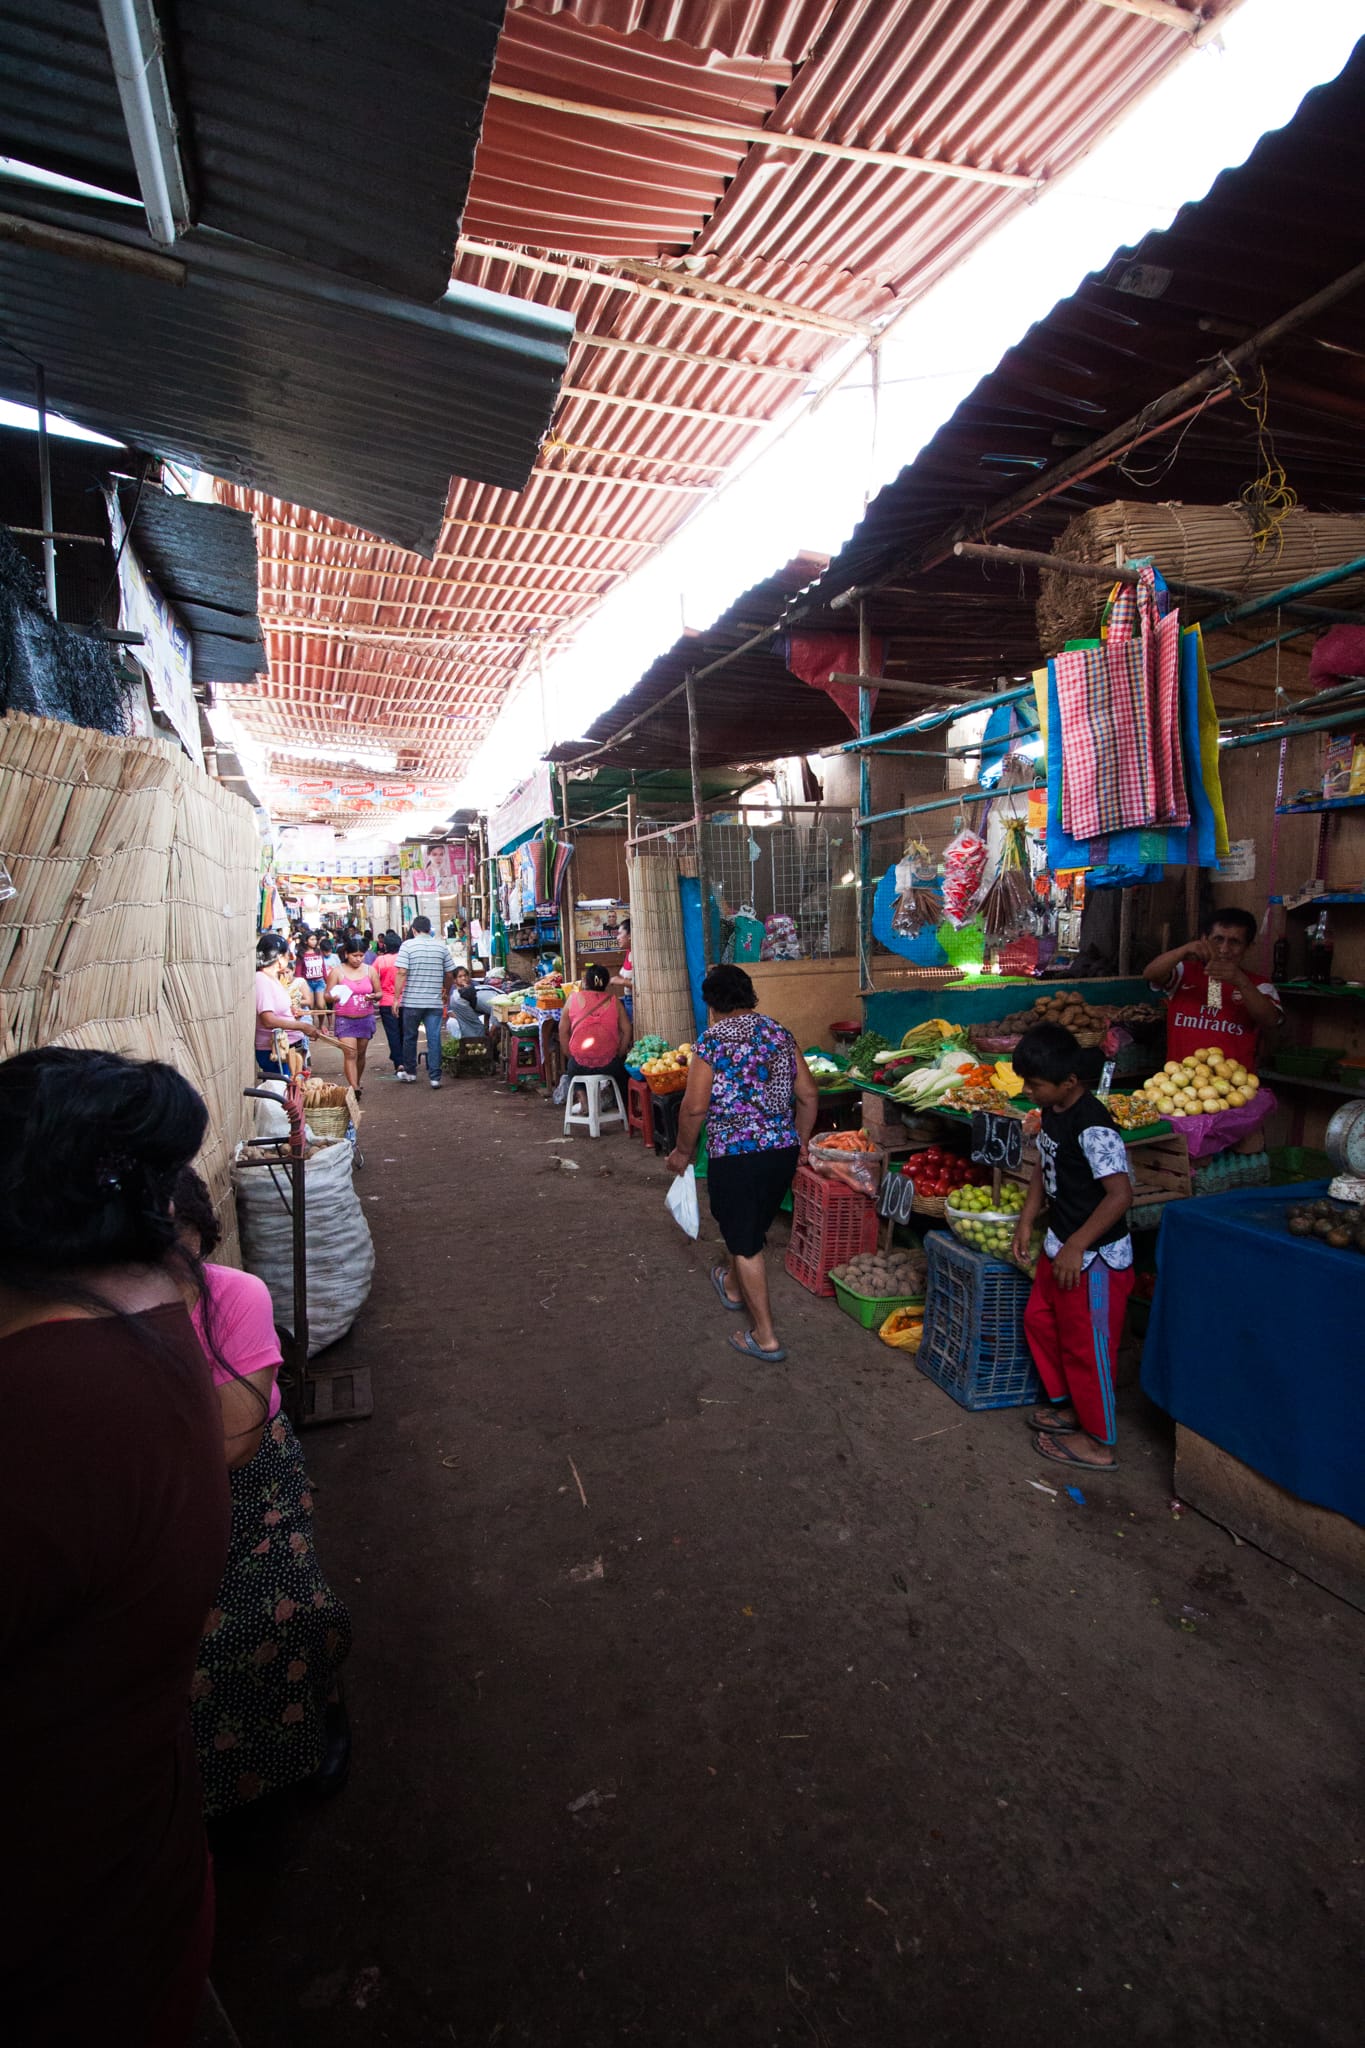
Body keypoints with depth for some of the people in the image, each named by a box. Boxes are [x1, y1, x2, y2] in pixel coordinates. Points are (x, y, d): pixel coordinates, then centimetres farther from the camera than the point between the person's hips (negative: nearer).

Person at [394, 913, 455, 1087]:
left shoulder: (407, 945, -4)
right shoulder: (442, 946, 4)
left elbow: (401, 973, -11)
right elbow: (450, 974, 7)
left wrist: (396, 998, -6)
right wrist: (446, 993, 23)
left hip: (412, 1001, -1)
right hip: (435, 1001, 1)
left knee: (410, 1037, 15)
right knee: (434, 1038, 2)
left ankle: (409, 1072, 28)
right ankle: (435, 1077, 0)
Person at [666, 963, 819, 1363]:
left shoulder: (712, 1039, -11)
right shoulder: (779, 1032, 6)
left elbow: (695, 1107, -14)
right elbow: (808, 1095, 8)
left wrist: (684, 1151, 1)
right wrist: (799, 1141, 21)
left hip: (736, 1155, -6)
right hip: (784, 1150, 6)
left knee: (745, 1243, 7)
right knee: (748, 1226, 27)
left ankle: (765, 1337, 13)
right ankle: (733, 1285, 51)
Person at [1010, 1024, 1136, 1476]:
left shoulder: (1092, 1127, -26)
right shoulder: (1052, 1113, 3)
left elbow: (1120, 1193, -30)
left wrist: (1075, 1247, -26)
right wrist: (1026, 1222, 9)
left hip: (1094, 1257, -10)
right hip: (1061, 1247, 10)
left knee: (1086, 1345, 4)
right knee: (1040, 1321, 22)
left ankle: (1098, 1442, 22)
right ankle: (1067, 1406, 40)